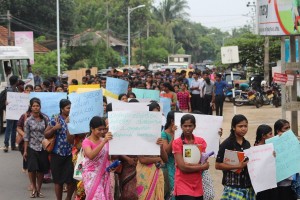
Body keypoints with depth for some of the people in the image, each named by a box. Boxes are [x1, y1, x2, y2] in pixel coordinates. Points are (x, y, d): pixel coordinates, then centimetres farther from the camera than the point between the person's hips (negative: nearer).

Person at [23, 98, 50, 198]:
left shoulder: (45, 118, 0)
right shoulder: (28, 120, -1)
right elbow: (26, 136, 0)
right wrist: (25, 150, -2)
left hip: (43, 147, 1)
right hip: (32, 147, -1)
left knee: (41, 169, 4)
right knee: (32, 168, -5)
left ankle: (39, 189, 18)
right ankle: (34, 189, 12)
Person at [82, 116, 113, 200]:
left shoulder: (104, 140, 5)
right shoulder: (86, 142, -11)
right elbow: (91, 155, -30)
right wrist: (104, 142, -35)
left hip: (103, 175, 5)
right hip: (91, 175, -5)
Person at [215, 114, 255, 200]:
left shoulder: (247, 144, 12)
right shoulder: (226, 144, -7)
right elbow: (218, 165, -12)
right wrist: (237, 166, -19)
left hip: (248, 185, 6)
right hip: (233, 186, -6)